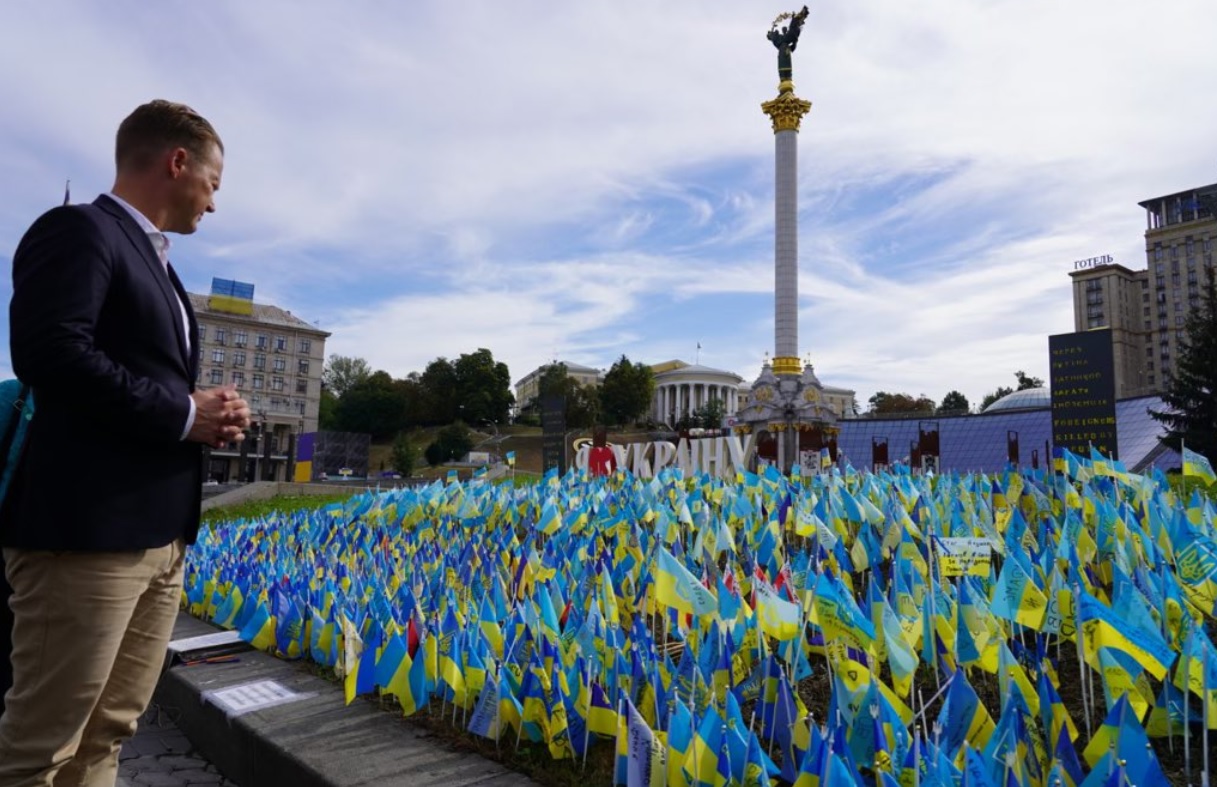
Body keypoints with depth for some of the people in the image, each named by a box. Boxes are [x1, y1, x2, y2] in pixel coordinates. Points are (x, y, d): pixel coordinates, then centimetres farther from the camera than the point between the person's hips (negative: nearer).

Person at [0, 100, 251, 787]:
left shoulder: (157, 263, 22)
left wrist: (209, 416, 5)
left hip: (160, 535, 9)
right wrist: (184, 414, -15)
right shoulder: (79, 230, -6)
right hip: (89, 531, -9)